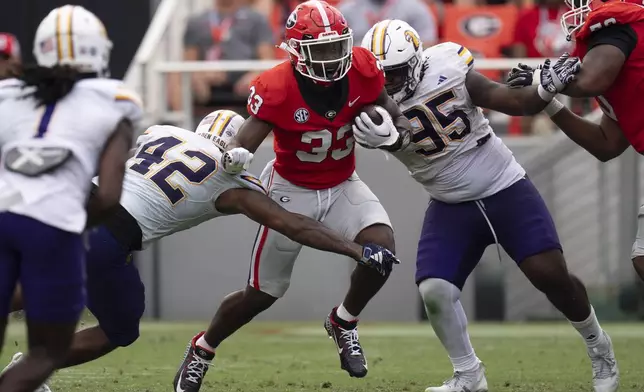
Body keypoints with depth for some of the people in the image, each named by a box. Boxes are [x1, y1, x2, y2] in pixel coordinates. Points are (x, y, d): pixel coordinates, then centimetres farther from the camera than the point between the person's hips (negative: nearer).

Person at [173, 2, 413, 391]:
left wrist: (392, 120, -15)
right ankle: (200, 351, 30)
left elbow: (384, 103, 7)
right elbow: (244, 142, -28)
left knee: (381, 246, -25)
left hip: (343, 186, 3)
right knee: (263, 293, 4)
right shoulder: (277, 88, -27)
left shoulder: (362, 70, -16)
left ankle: (344, 323, 4)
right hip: (292, 190, -3)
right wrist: (234, 157, -52)